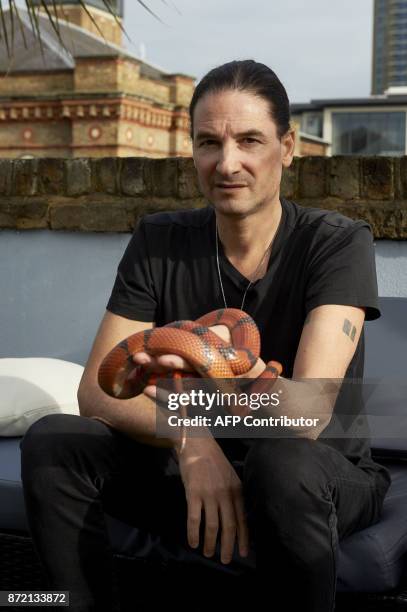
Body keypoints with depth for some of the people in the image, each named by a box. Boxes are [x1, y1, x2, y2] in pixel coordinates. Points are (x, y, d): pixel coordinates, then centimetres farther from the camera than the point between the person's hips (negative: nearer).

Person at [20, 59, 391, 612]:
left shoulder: (338, 243, -17)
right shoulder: (160, 243, -6)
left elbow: (306, 415, -30)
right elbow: (96, 390, -12)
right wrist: (190, 442, -31)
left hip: (329, 477, -3)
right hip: (194, 469, 3)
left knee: (283, 463, -38)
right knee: (50, 443, -18)